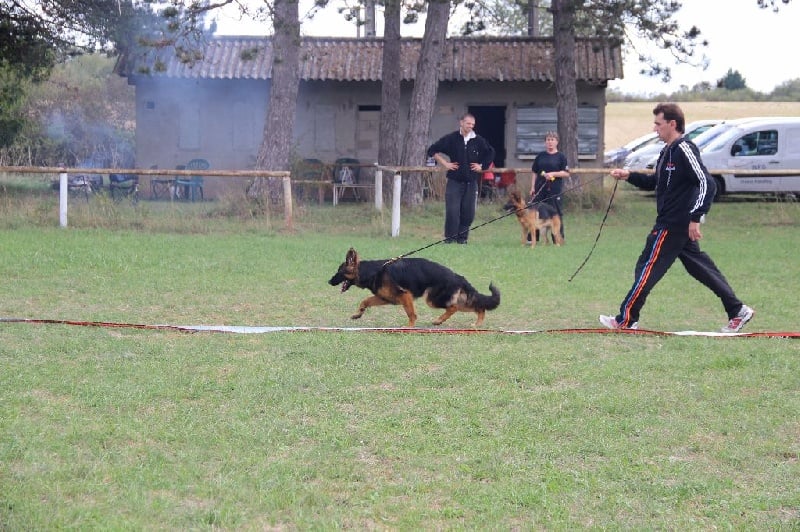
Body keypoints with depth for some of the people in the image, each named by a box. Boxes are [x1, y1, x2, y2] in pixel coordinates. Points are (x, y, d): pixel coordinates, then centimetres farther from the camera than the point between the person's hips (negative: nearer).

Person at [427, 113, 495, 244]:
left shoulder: (479, 141, 4)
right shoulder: (451, 139, -2)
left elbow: (490, 153, 21)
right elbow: (432, 150, 5)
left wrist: (482, 166, 10)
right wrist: (445, 163, -1)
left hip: (471, 181, 2)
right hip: (454, 180, -2)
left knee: (468, 211, 2)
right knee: (452, 210, -7)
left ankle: (462, 236, 13)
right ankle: (450, 236, 1)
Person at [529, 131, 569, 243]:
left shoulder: (561, 157, 2)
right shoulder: (540, 156, 11)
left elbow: (566, 174, -2)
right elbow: (535, 173, 14)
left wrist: (553, 174, -15)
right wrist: (532, 187, 7)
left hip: (555, 190, -3)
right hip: (540, 189, 3)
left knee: (556, 214, -1)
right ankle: (533, 238, 7)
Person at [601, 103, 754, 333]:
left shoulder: (684, 149, -16)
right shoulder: (669, 151, 15)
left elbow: (707, 184, -22)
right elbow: (654, 182, 27)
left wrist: (696, 218, -25)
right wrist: (629, 176, 13)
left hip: (673, 225, -10)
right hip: (675, 223, 10)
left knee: (647, 268, -4)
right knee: (700, 267, 12)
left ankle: (626, 320, 1)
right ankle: (737, 311, 14)